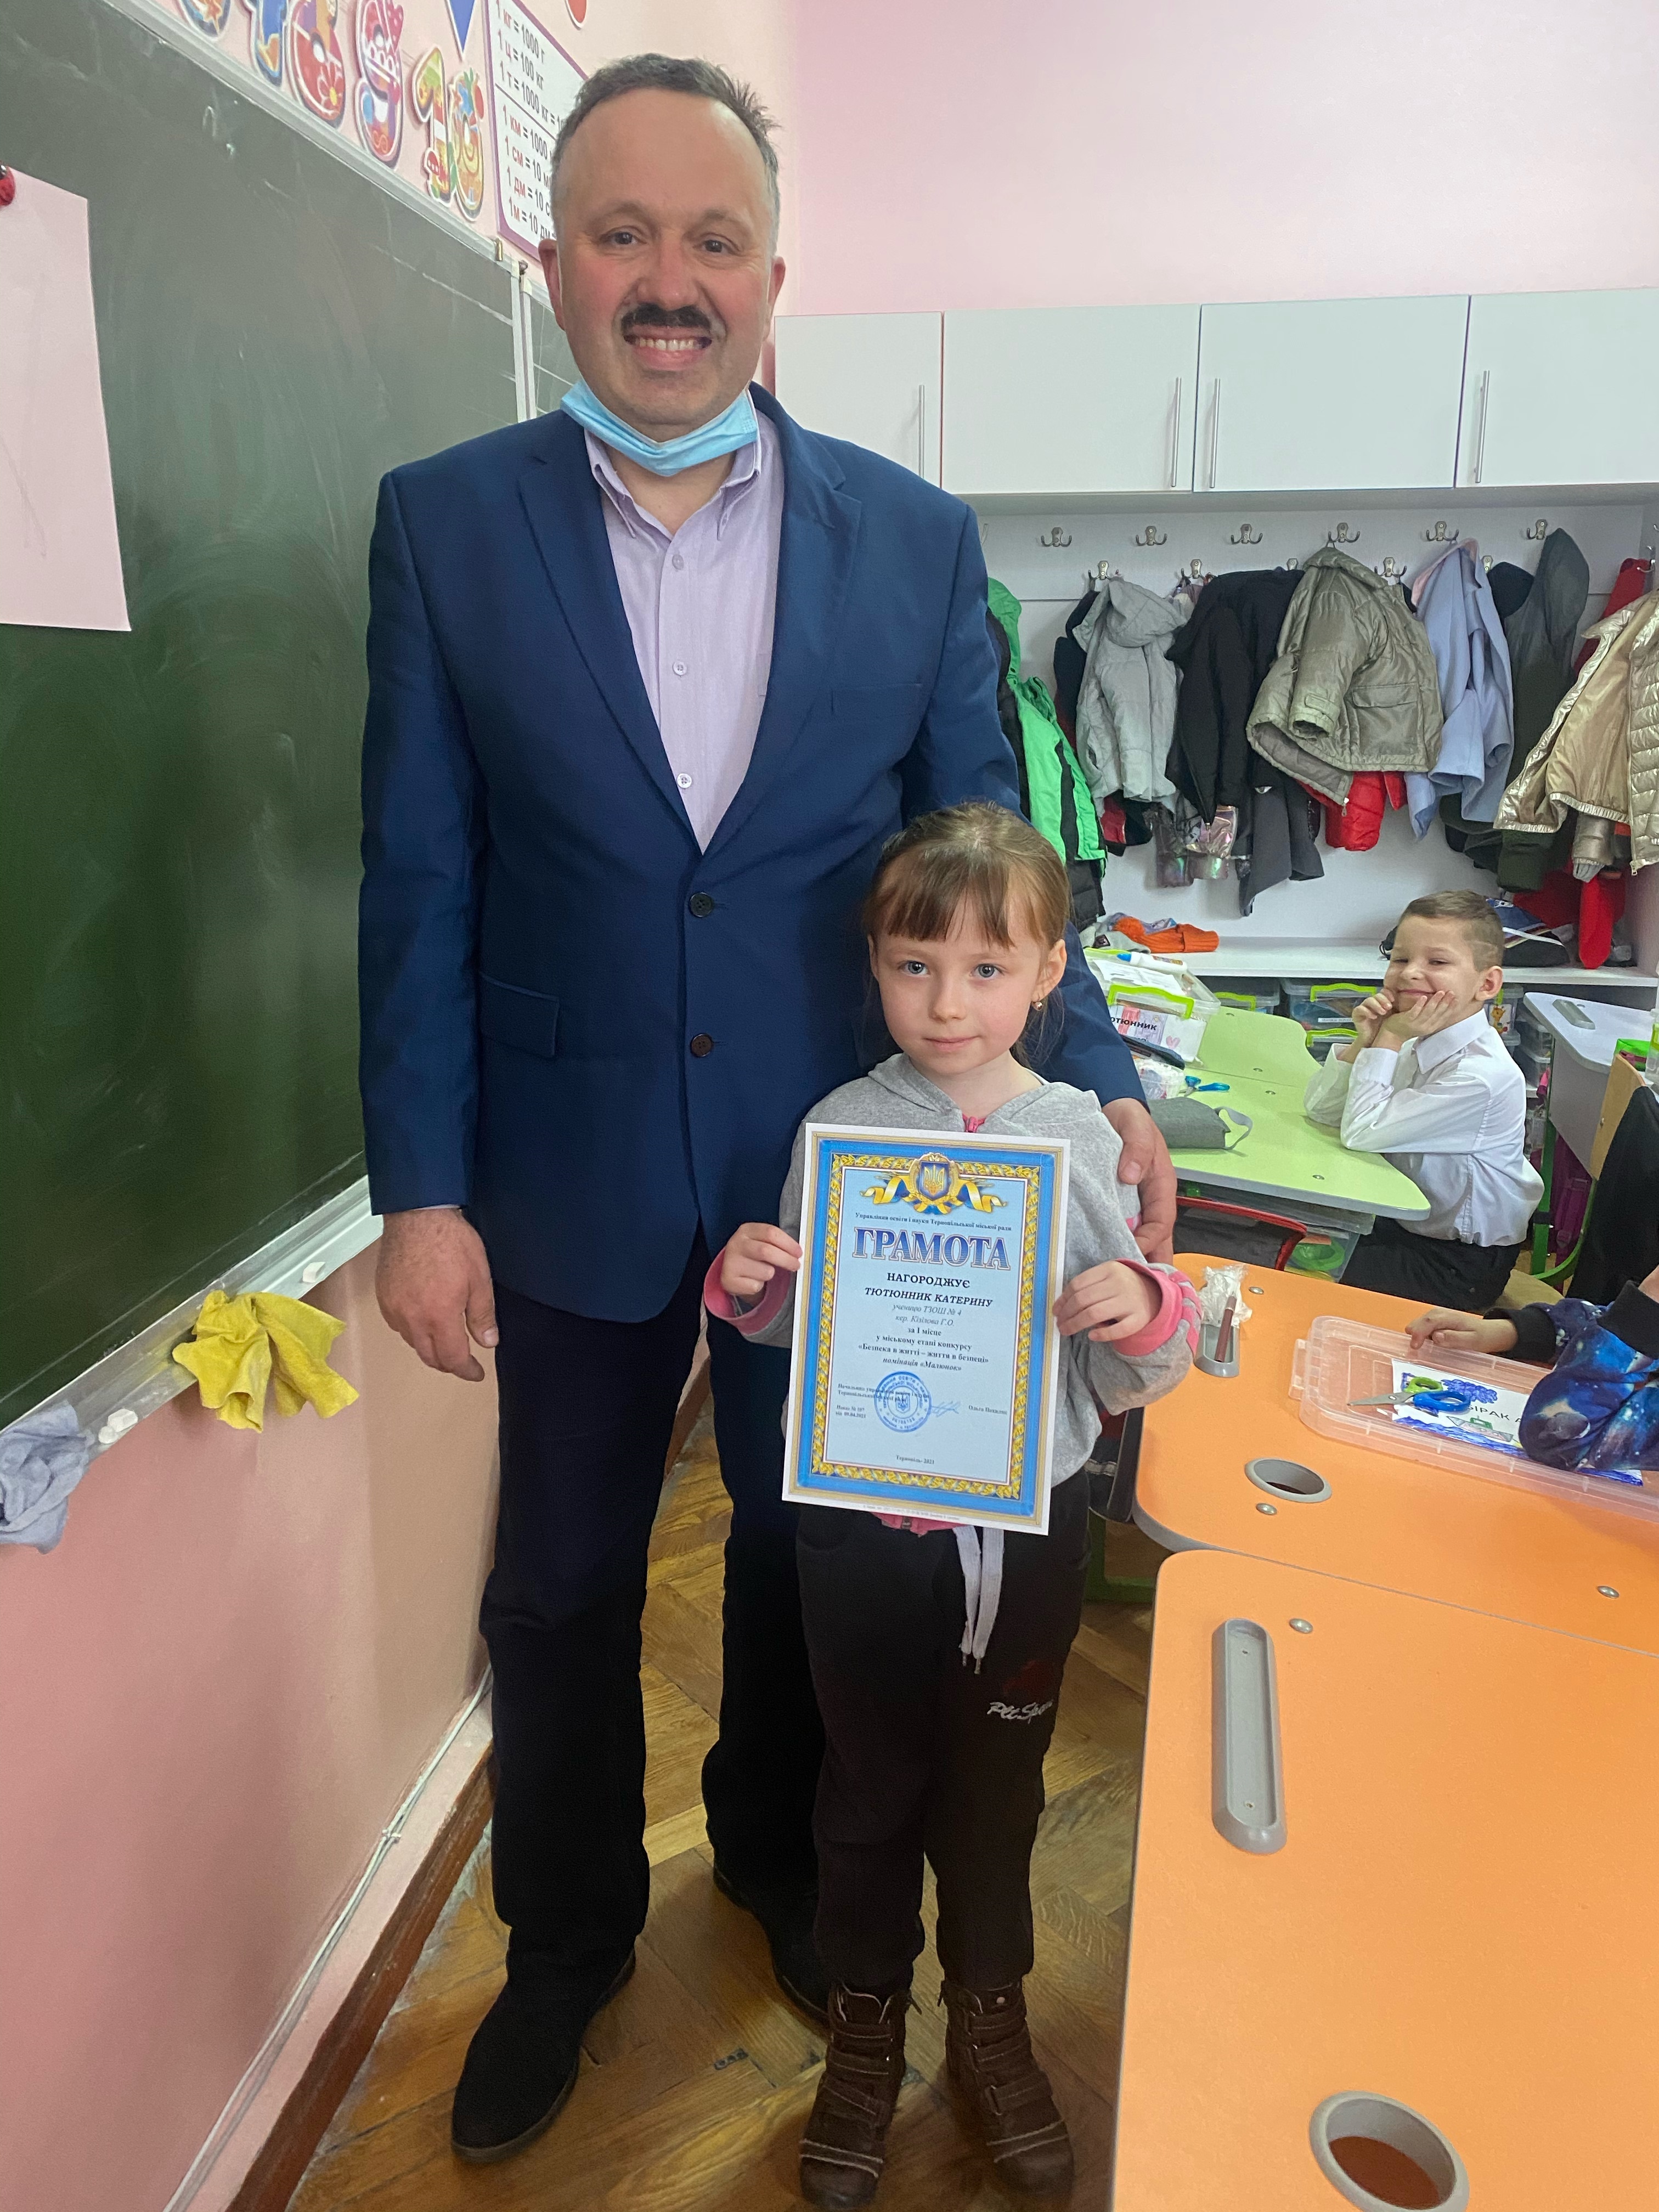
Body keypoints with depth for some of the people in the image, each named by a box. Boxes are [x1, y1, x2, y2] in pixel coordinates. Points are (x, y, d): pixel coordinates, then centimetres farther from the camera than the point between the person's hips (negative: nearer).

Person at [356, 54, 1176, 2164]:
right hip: (573, 1176, 0)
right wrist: (421, 1189, -9)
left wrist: (1095, 1082, -9)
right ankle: (566, 1934, 44)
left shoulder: (916, 537, -1)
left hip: (838, 1173, 1)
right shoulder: (444, 523, -4)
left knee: (804, 1549, 20)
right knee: (559, 1589, 16)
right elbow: (417, 883, -5)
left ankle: (775, 1853, 50)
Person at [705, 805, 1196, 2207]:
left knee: (997, 1782, 21)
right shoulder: (839, 1126, -9)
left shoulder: (1078, 1133, -9)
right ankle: (866, 2027, 45)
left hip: (1025, 1524, 0)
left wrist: (1149, 1314, -25)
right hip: (865, 1520, 0)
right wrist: (749, 1285, -18)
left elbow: (1129, 1379, -4)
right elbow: (795, 1335, 3)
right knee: (871, 1781, 19)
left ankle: (991, 2016, 48)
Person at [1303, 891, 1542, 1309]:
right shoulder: (1417, 1042, -4)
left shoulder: (1480, 1075, -28)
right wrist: (1368, 1041, -15)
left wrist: (1389, 1040, -20)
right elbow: (1319, 1108, -2)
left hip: (1455, 1263, -7)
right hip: (1405, 1223, 7)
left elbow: (1362, 1133, -24)